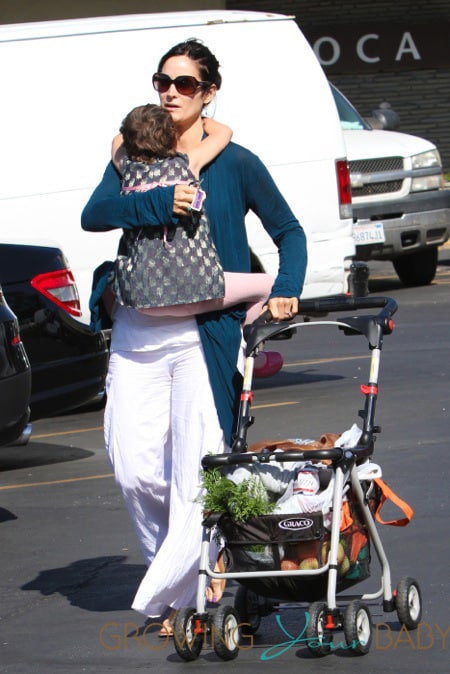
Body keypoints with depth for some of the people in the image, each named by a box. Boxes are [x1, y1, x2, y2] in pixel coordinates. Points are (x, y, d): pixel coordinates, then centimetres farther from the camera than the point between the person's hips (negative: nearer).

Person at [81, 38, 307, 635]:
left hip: (206, 333, -3)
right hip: (137, 332, 3)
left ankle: (166, 600, 2)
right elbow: (94, 215, -6)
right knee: (134, 467, -2)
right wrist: (160, 203, -20)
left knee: (194, 473, -7)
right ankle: (171, 564, 22)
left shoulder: (234, 164, 3)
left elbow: (289, 231, 10)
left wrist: (286, 291, -6)